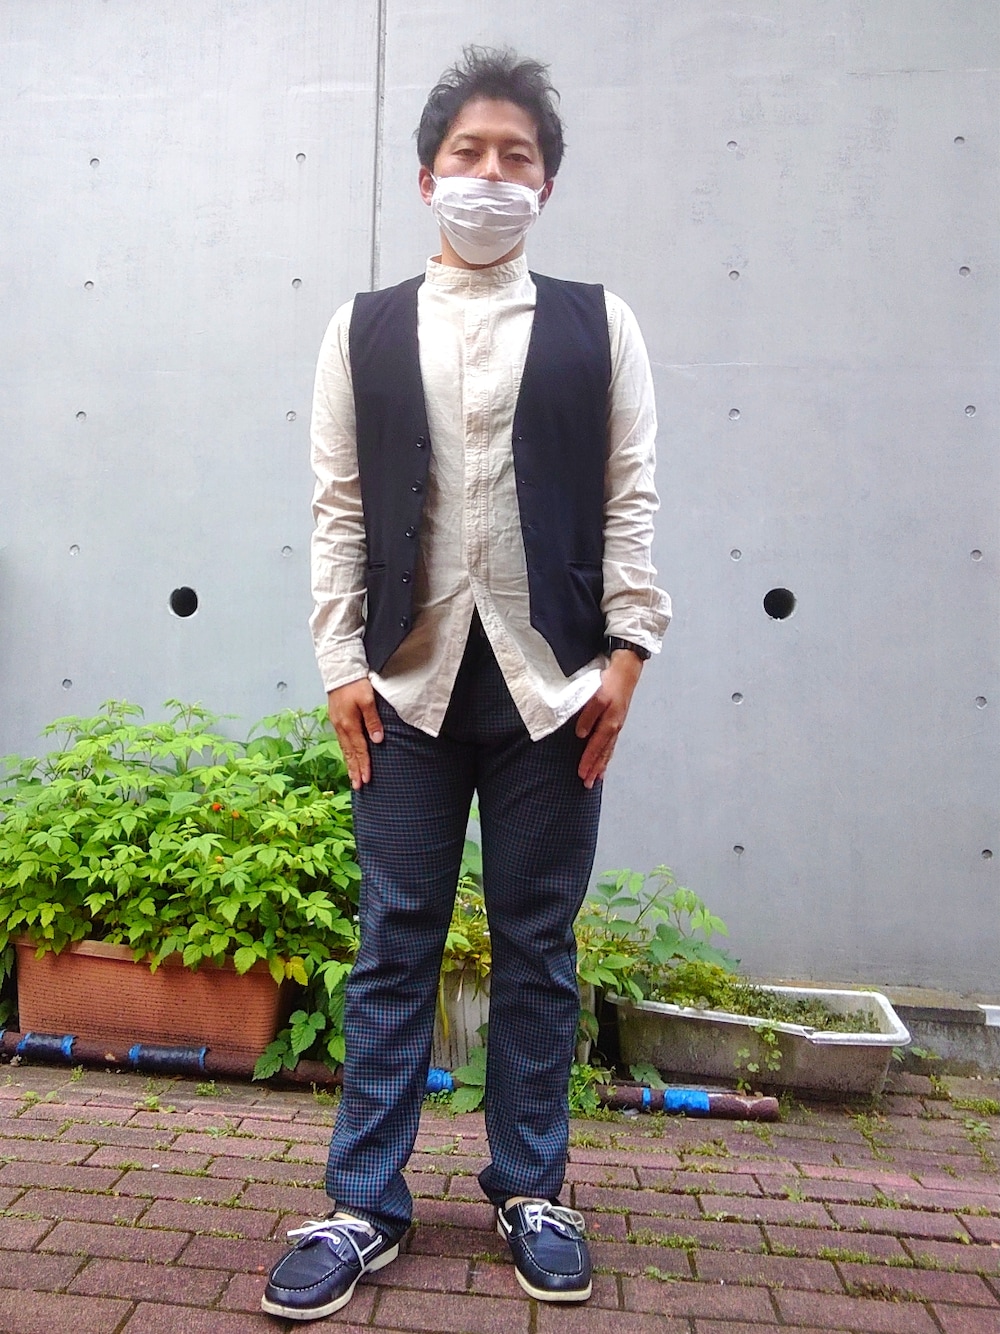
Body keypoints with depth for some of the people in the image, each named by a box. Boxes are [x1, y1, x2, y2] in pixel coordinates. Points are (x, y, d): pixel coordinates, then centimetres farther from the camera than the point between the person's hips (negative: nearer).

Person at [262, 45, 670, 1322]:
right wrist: (340, 663, -2)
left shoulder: (599, 324, 8)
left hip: (551, 684, 0)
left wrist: (627, 650, -4)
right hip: (409, 683, 1)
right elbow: (338, 507, 5)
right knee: (394, 949, 6)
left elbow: (630, 498, 4)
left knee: (537, 947, 9)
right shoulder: (364, 329, 9)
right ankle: (365, 1205, 20)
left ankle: (529, 1189, 26)